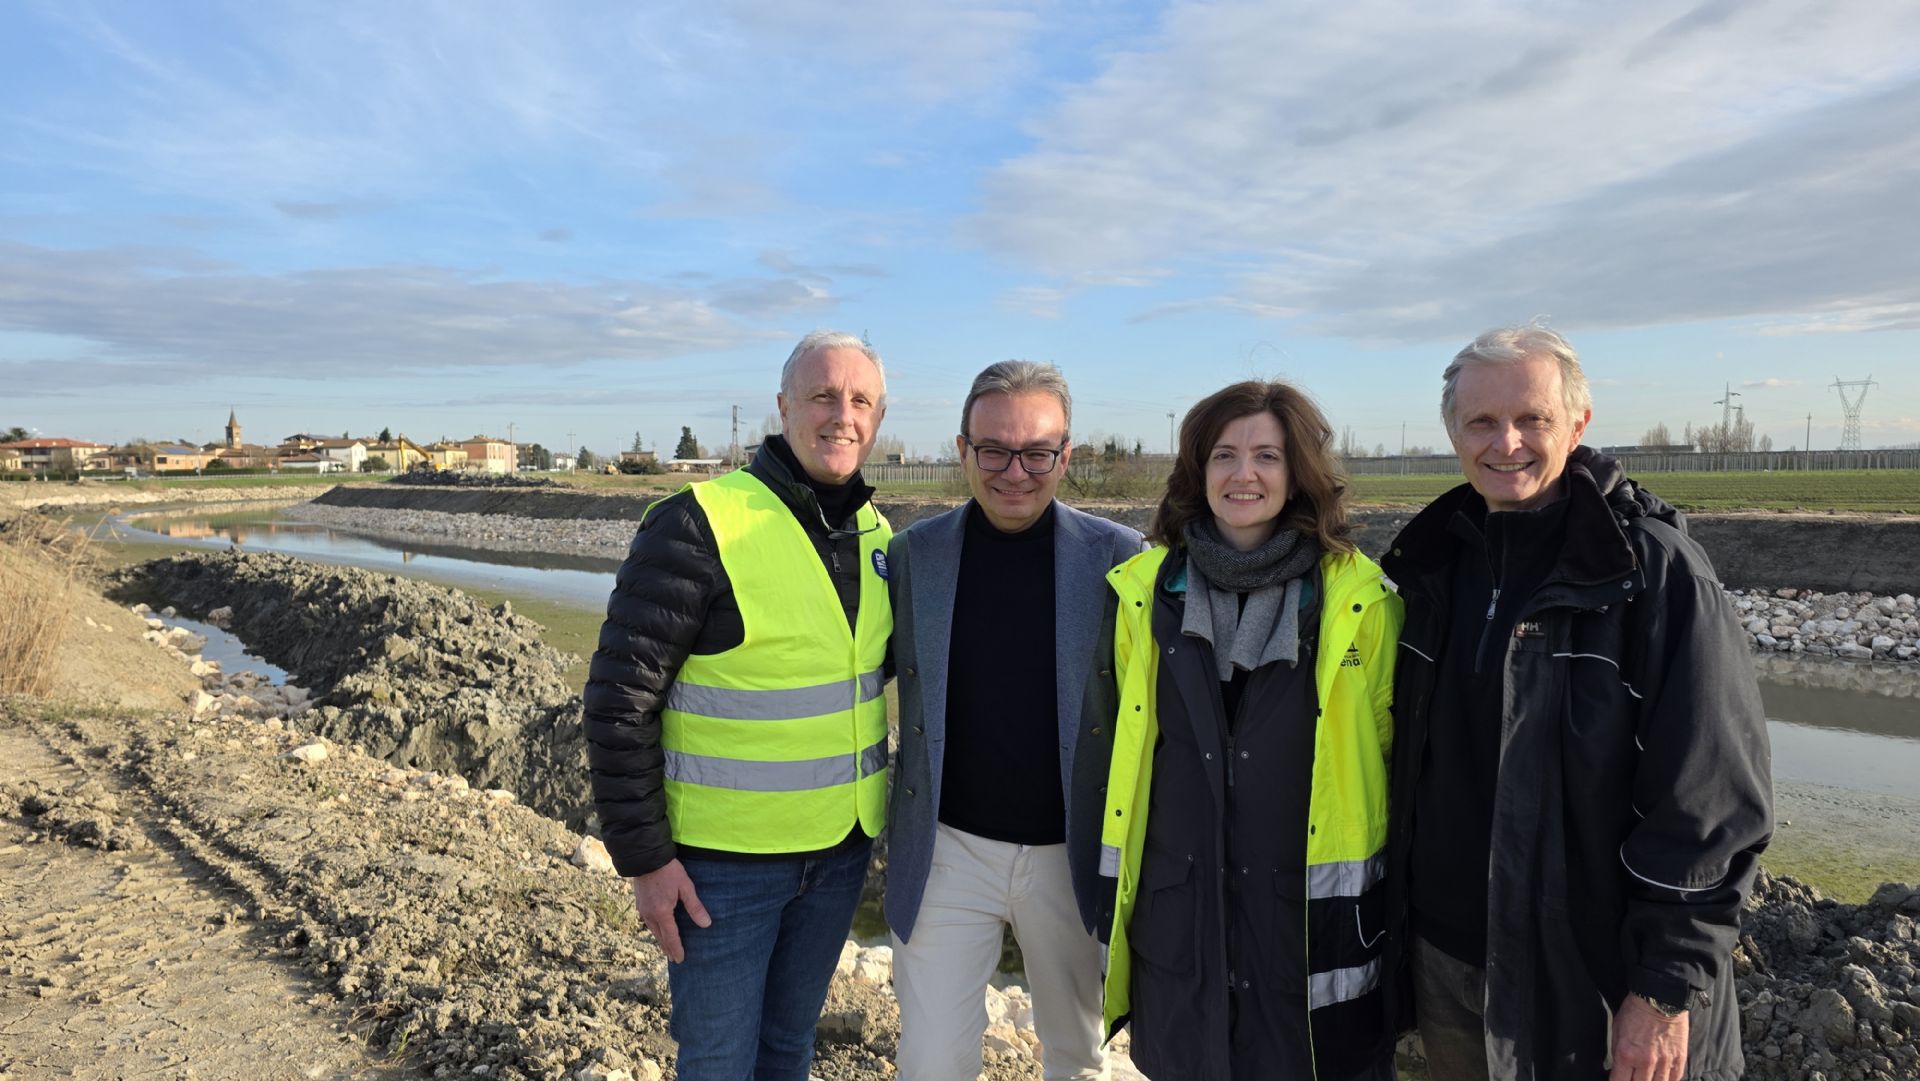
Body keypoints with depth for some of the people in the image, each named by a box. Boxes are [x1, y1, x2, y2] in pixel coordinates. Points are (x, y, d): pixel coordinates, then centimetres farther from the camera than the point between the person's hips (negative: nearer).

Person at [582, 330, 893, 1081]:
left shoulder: (876, 532, 2)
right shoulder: (699, 525, -17)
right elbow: (620, 703, -15)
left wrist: (894, 811, 14)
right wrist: (643, 856, -14)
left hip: (841, 850, 6)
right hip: (724, 861, -5)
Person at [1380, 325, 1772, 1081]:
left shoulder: (1656, 569, -14)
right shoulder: (1432, 561, 2)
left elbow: (1708, 804, -15)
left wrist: (1668, 988, -15)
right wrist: (1400, 918, 11)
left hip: (1594, 977, -4)